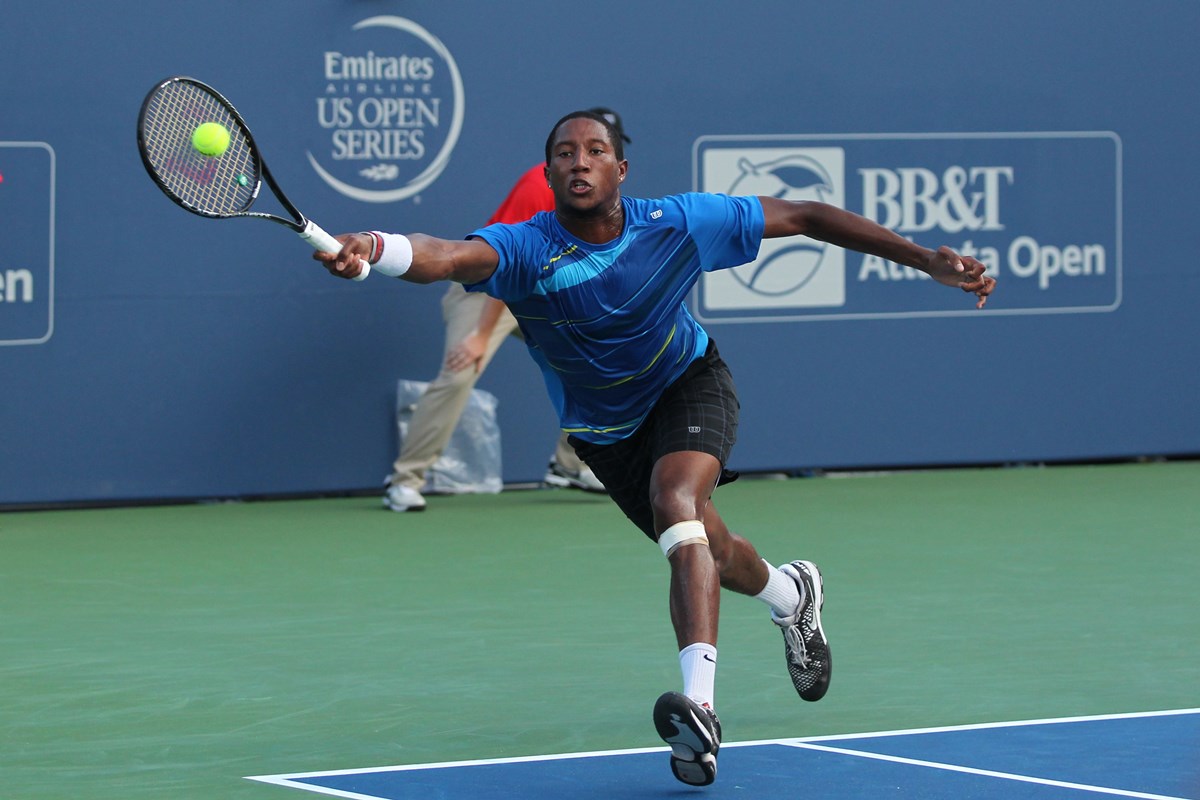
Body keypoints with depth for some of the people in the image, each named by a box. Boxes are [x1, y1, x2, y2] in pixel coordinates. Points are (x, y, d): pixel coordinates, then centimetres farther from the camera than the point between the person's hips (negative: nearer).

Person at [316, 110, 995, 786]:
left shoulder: (676, 223, -25)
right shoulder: (526, 249, -30)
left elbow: (802, 217, -14)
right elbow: (447, 257, -52)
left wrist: (926, 259, -14)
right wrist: (372, 249, -75)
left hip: (690, 383, -2)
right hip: (605, 431, 2)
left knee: (676, 501, -32)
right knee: (706, 553, 14)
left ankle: (699, 702, -43)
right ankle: (789, 592, 53)